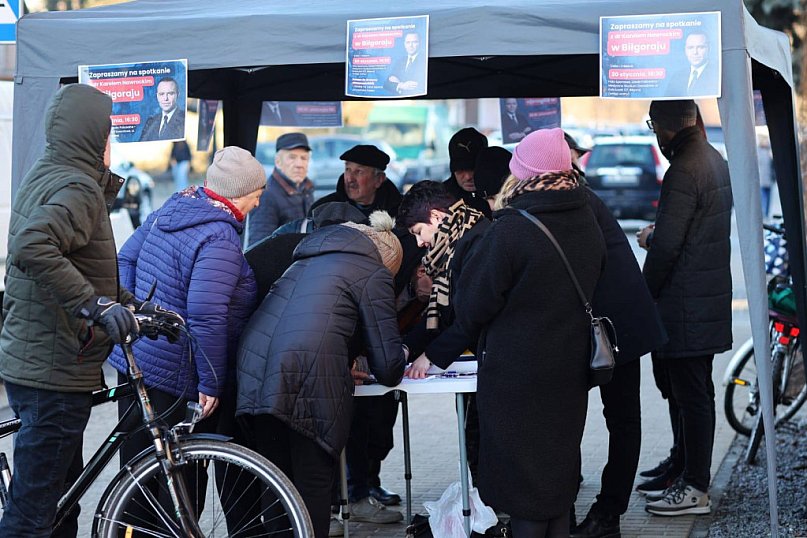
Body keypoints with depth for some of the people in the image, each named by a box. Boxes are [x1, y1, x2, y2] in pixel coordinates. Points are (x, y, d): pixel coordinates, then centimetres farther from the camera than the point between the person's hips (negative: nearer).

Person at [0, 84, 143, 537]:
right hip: (55, 371, -10)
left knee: (63, 496, 20)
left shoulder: (43, 177, 15)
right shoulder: (77, 187, -17)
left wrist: (119, 297, 17)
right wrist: (96, 303, -36)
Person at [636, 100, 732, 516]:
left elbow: (666, 247, -22)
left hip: (685, 306, -10)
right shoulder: (716, 161, 11)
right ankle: (685, 471, 29)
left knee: (690, 395, -3)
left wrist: (646, 293, -10)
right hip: (709, 299, 10)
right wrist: (657, 235, 13)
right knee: (682, 391, 19)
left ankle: (695, 489, 4)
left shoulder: (684, 171, -20)